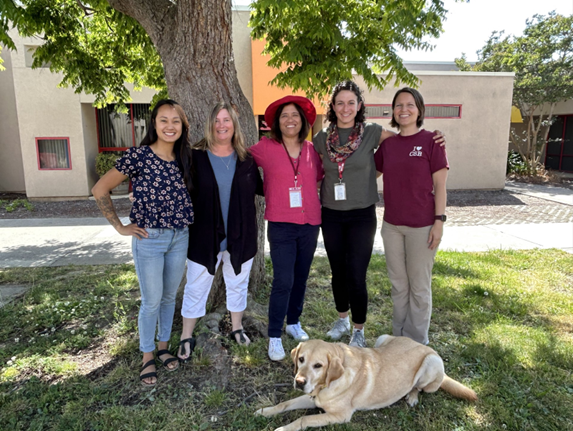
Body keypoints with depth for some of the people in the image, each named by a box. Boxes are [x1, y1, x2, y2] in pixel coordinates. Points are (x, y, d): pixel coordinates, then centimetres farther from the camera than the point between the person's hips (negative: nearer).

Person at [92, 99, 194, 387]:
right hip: (149, 239, -4)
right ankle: (147, 357, 25)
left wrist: (186, 220, 2)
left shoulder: (185, 159, 2)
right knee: (151, 301, 5)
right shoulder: (138, 156, -12)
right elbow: (100, 190, -6)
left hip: (180, 238, 4)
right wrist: (120, 227, -7)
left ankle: (163, 347, 35)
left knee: (169, 297, 16)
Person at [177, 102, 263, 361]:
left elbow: (260, 188, 7)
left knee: (238, 284, 18)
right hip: (205, 236, -2)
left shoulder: (246, 159, 1)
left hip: (240, 236, 2)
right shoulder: (196, 157, -6)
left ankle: (237, 328, 40)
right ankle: (187, 338, 30)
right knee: (196, 288, 10)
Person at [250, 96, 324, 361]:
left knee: (301, 278, 16)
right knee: (283, 281, -7)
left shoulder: (310, 150, 5)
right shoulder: (266, 148, -5)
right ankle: (274, 337, 9)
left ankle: (294, 322, 37)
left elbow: (320, 176, 19)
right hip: (281, 225, -4)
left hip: (310, 224, 4)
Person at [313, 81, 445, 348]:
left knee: (356, 276, -1)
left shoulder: (371, 133, -4)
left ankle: (358, 331, 21)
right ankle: (342, 320, 38)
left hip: (362, 216, -2)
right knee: (338, 273, 15)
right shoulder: (322, 138, 3)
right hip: (331, 215, 3)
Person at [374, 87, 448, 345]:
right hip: (391, 224, 5)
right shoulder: (387, 143, 5)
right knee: (398, 283, 16)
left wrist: (439, 221, -12)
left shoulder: (430, 141, -7)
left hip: (422, 225, -4)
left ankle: (416, 341, 27)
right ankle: (399, 336, 34)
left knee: (419, 286, 9)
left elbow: (440, 184, -8)